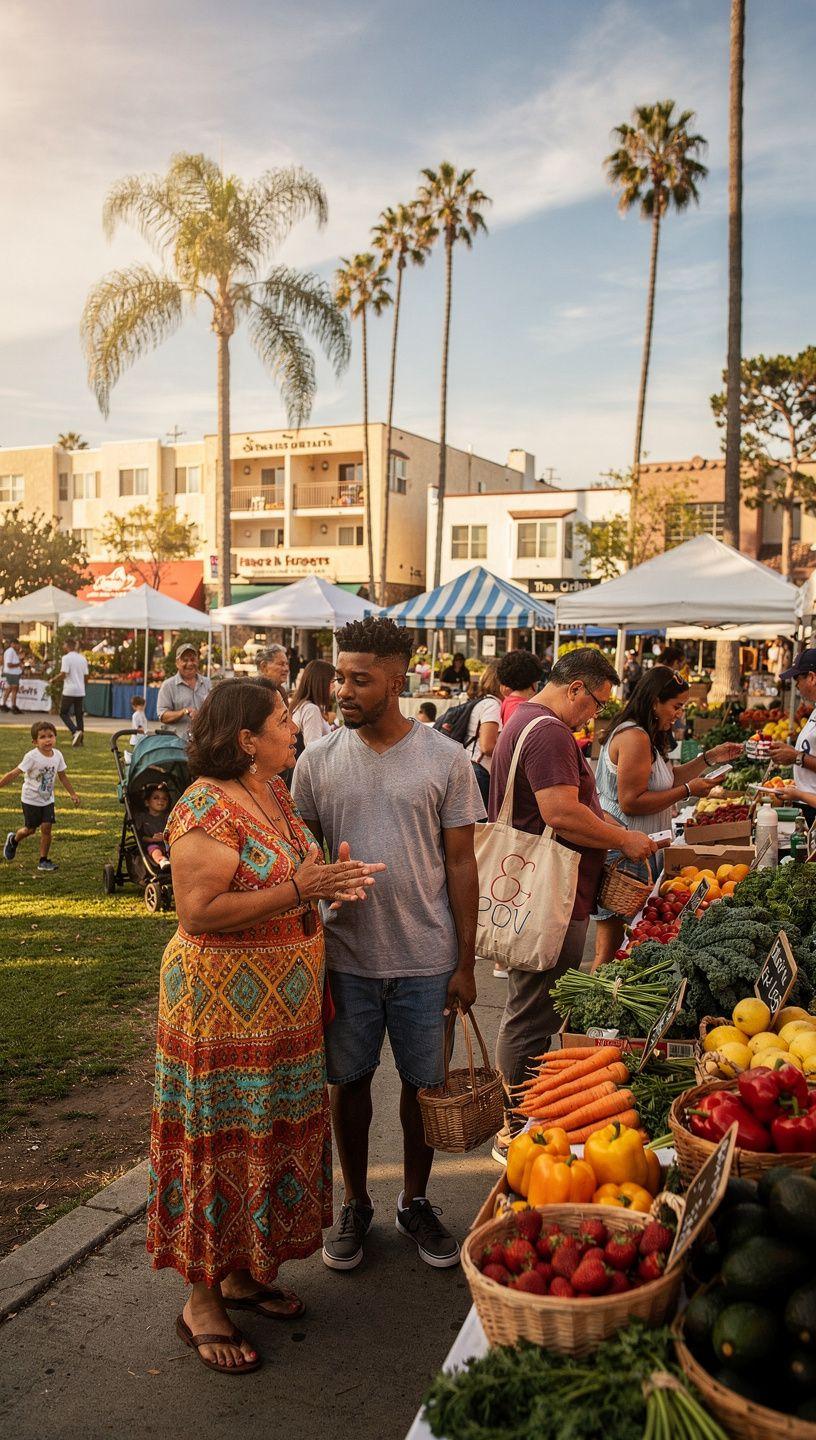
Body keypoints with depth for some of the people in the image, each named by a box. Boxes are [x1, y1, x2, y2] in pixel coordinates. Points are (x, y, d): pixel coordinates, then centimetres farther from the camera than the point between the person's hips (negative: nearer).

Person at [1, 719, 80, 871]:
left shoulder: (58, 755, -5)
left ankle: (43, 861, 8)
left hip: (48, 799, 4)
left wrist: (73, 794, 11)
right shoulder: (32, 757, -21)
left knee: (46, 828, -5)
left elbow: (62, 776, 9)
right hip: (31, 800, -4)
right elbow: (14, 773, -20)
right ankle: (13, 840, 40)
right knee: (30, 829, 6)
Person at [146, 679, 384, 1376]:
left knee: (273, 1132, 17)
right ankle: (203, 1301, 22)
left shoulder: (276, 791, 8)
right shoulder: (207, 807, -20)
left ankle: (247, 1271, 35)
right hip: (223, 1008, -9)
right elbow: (198, 912, -26)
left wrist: (330, 878, 3)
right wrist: (300, 889, -28)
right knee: (222, 1142, 4)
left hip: (286, 1003, 9)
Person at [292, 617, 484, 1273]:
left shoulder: (446, 759, -6)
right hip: (344, 955, 1)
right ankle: (356, 1203, 34)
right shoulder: (318, 761, -2)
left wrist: (465, 963, -3)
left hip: (426, 959, -1)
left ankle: (416, 1202, 35)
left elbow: (461, 863, -2)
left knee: (424, 1083, 13)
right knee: (350, 1081, 13)